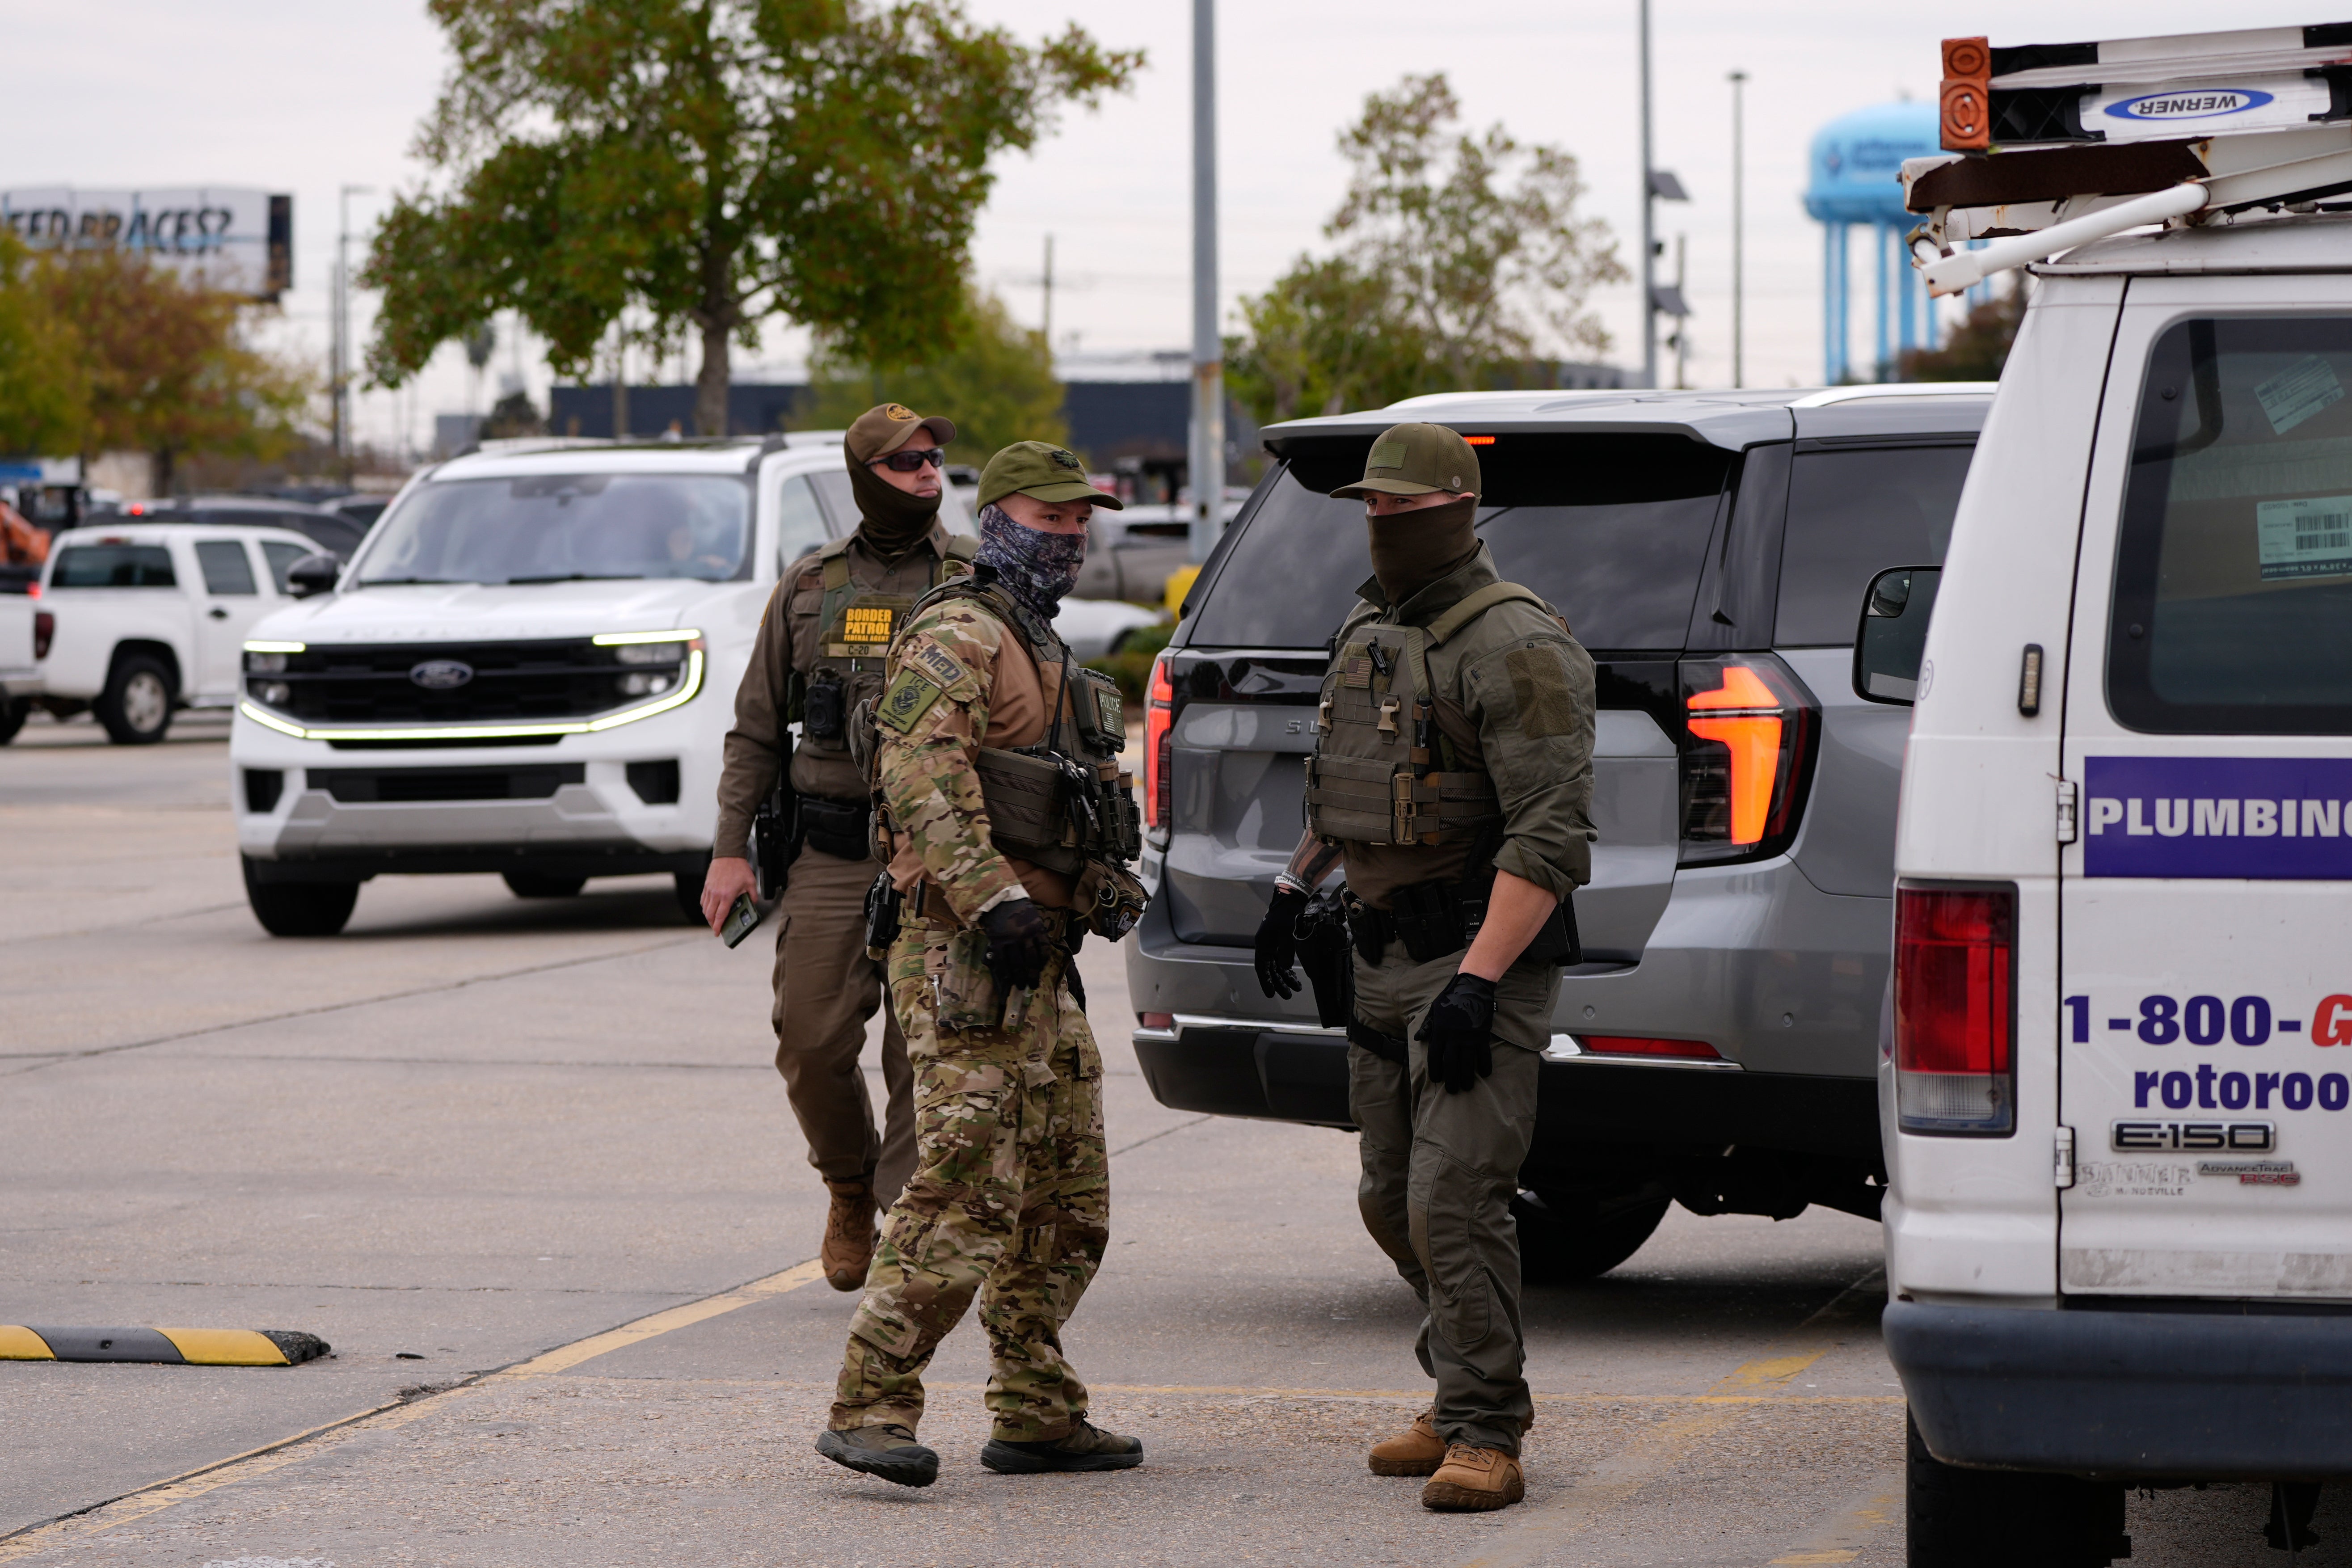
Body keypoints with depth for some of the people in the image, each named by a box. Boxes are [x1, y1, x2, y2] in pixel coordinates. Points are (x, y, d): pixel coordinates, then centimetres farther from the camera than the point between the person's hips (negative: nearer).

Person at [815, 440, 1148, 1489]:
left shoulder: (1037, 649, 24)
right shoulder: (958, 636, -9)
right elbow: (923, 773, -24)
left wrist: (1111, 888, 20)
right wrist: (992, 900, -32)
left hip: (1041, 963, 10)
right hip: (968, 963, -10)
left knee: (1066, 1203, 12)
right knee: (967, 1193, -17)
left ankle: (1037, 1416, 18)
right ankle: (870, 1411, -17)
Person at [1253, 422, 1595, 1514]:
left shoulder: (1515, 647, -15)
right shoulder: (1370, 632, 13)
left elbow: (1552, 837, -22)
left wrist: (1478, 980, -27)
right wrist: (1295, 884, 21)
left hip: (1486, 954, -9)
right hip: (1385, 960, 9)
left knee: (1454, 1199, -15)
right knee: (1392, 1200, 14)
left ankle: (1484, 1440, -10)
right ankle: (1473, 1396, 29)